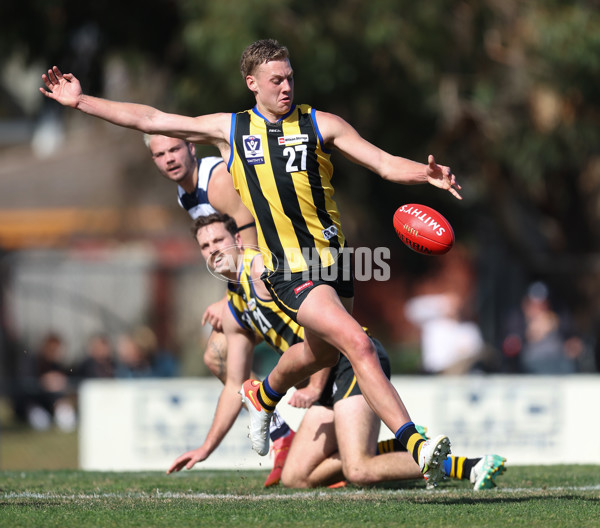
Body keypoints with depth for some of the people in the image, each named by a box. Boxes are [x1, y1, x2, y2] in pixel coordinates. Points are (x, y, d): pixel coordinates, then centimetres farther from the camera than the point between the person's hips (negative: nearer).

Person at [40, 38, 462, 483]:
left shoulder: (320, 125, 4)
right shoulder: (231, 129, 6)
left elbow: (386, 164, -1)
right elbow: (149, 119, 12)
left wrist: (428, 175, -21)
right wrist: (80, 101, 12)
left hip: (333, 259, 3)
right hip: (289, 271, -3)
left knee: (320, 353, 20)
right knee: (358, 344, -20)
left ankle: (265, 395, 53)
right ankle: (416, 445, -23)